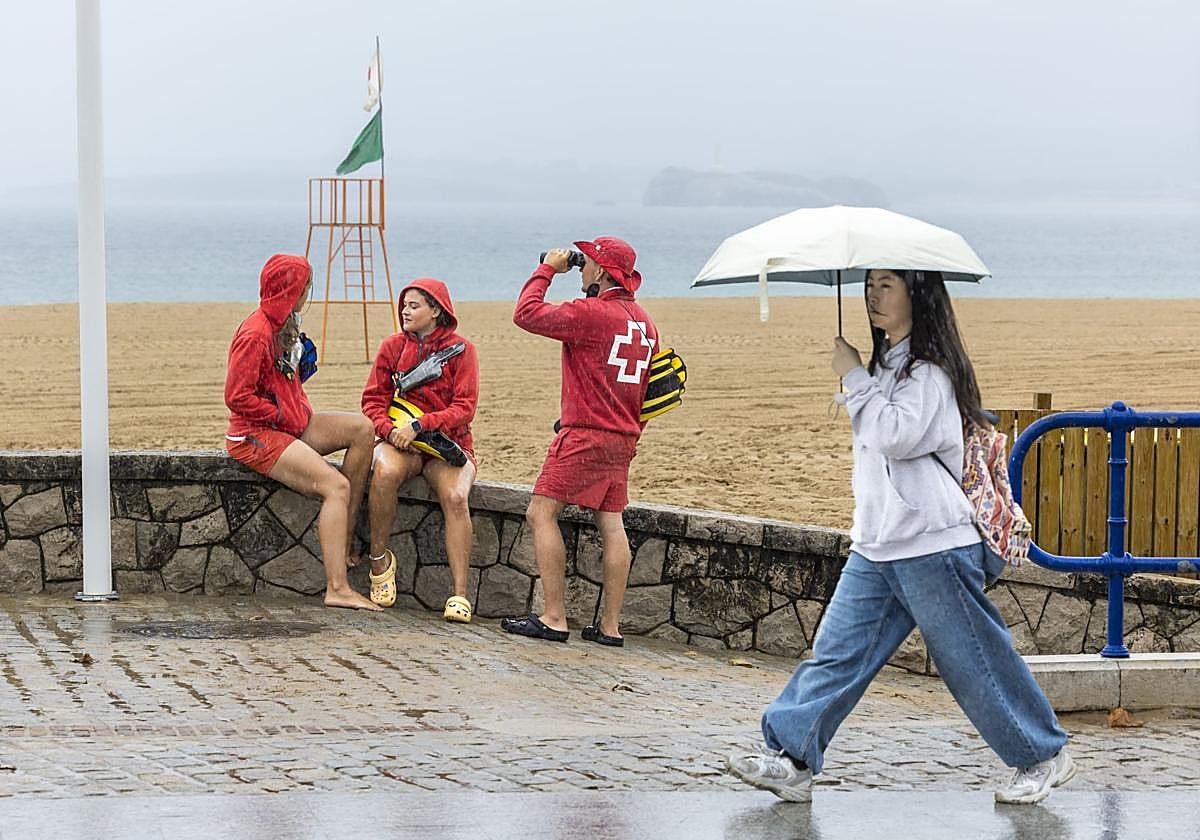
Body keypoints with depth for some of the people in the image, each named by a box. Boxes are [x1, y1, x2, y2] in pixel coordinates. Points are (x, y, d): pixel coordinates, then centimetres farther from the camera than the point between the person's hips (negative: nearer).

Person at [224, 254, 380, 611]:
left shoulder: (284, 326, 11)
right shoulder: (256, 334, -19)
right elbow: (237, 397, -21)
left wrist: (302, 410, 8)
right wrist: (285, 415, -14)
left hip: (290, 423, 10)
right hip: (256, 435, -10)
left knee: (362, 428, -2)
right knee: (336, 486, -22)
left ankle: (345, 534, -4)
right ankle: (337, 588, -28)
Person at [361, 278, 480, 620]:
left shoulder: (460, 350, 2)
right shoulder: (393, 347, 10)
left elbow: (464, 408, -7)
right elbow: (373, 400, 7)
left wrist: (418, 425, -19)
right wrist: (390, 429, -14)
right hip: (400, 441, 1)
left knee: (455, 497, -32)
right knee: (385, 473, -36)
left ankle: (460, 593, -34)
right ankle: (379, 559, -18)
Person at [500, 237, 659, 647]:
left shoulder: (590, 312, -13)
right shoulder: (643, 322, 14)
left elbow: (527, 314, -14)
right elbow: (647, 388, 19)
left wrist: (547, 270, -1)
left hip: (585, 435, -8)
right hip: (622, 439, 8)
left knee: (542, 514, -4)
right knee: (611, 523, 7)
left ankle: (554, 618, -9)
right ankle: (611, 625, 5)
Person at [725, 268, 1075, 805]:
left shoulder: (928, 368, -11)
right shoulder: (884, 363, 17)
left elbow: (898, 436, -23)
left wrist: (855, 378, -15)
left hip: (933, 543, -9)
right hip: (877, 546, 9)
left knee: (973, 660, 0)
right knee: (838, 650, 1)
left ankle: (1043, 757, 13)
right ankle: (791, 758, -2)